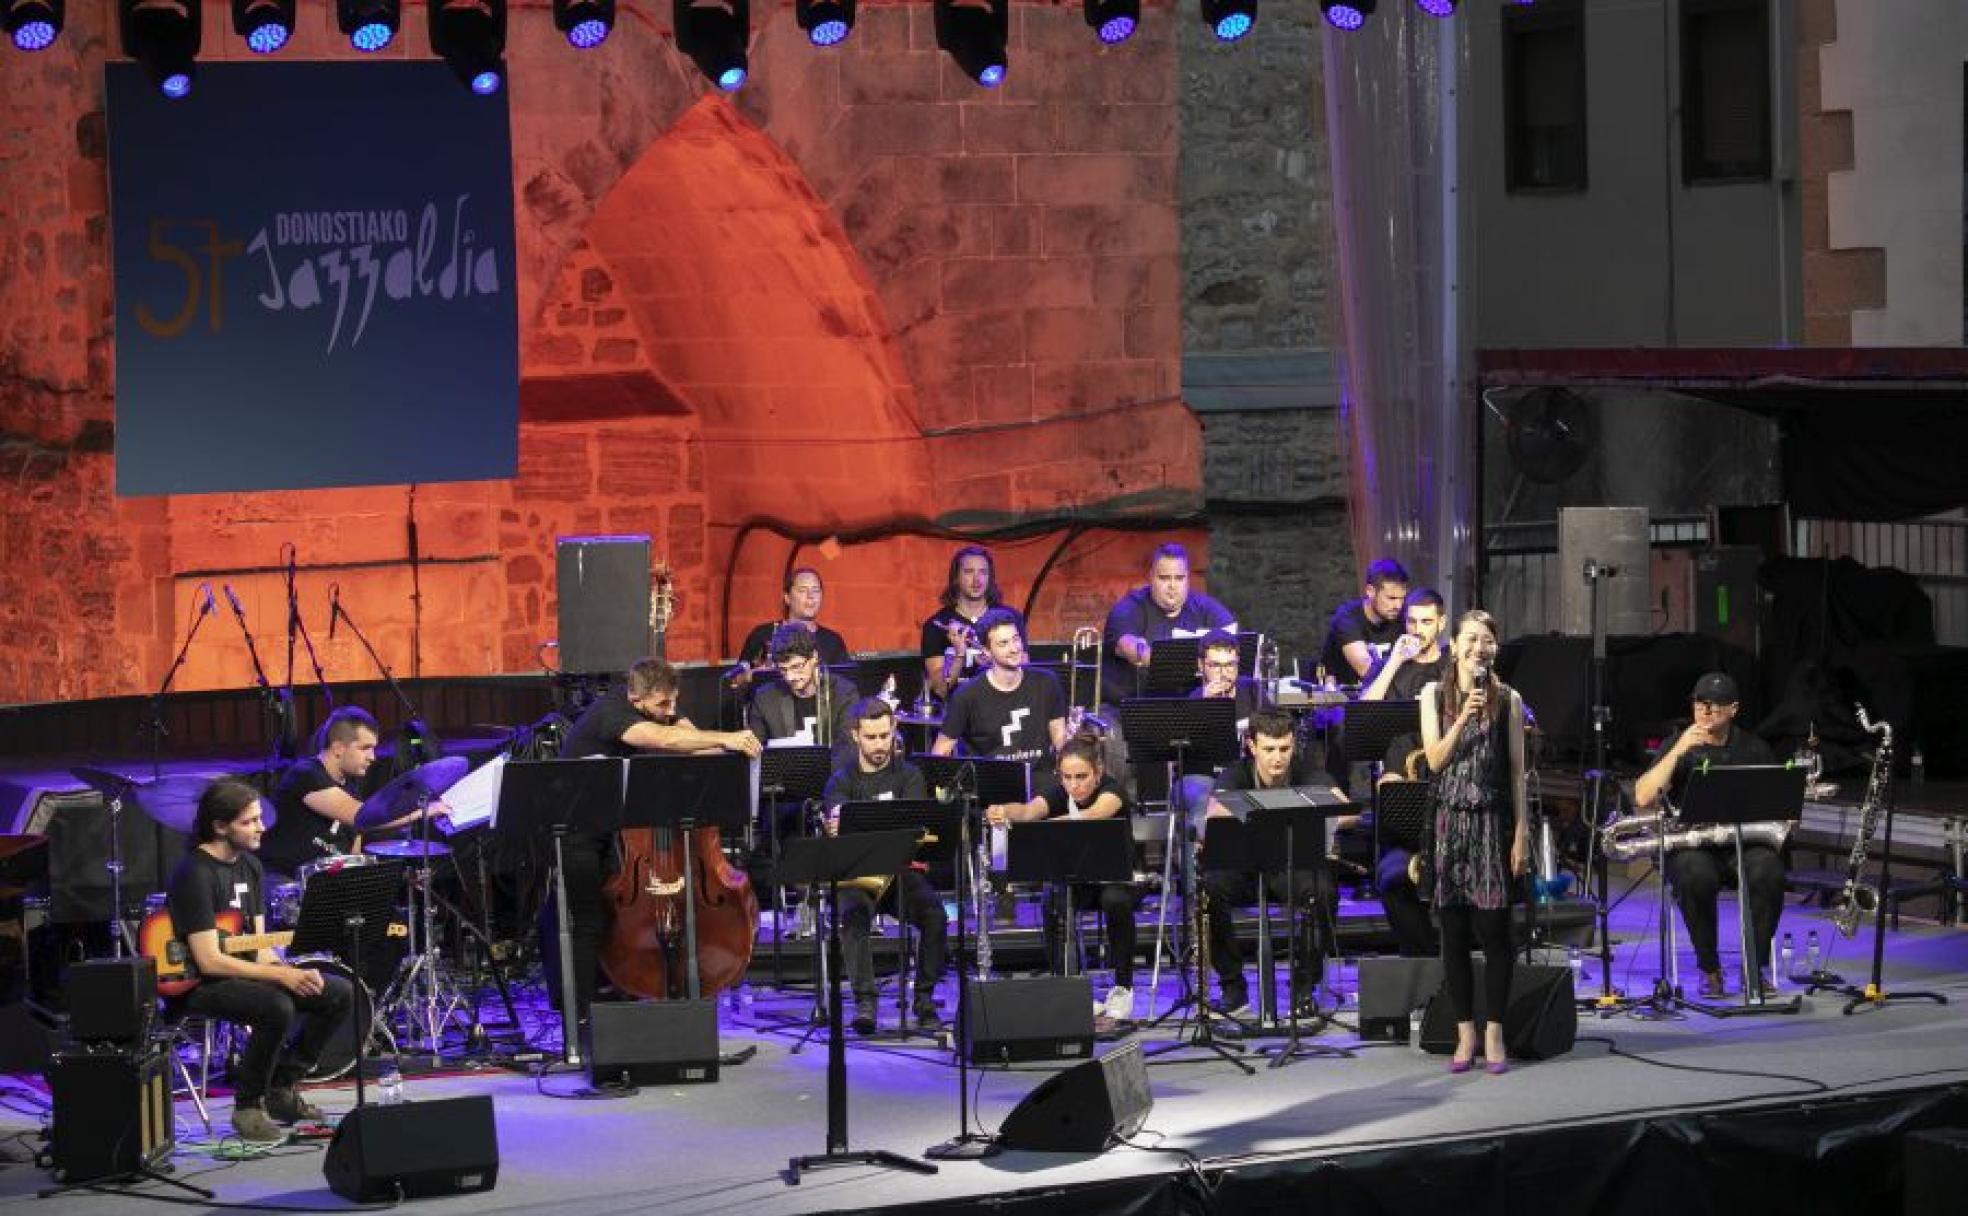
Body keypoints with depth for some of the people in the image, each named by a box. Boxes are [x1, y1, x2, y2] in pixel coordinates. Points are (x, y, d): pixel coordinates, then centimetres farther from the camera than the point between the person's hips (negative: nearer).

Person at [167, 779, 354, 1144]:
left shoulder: (249, 865, 9)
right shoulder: (195, 874, -19)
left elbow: (259, 947, 9)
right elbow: (209, 961, -24)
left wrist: (292, 970, -12)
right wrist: (281, 975, -24)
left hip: (247, 971, 9)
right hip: (200, 985, -9)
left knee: (340, 994, -2)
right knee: (277, 1006, -35)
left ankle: (281, 1089, 10)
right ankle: (248, 1106, -15)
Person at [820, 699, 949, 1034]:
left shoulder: (908, 775, 8)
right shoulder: (841, 781, 7)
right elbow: (837, 824, -13)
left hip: (903, 868, 1)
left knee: (934, 912, -27)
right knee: (853, 913, -33)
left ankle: (924, 998, -13)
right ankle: (864, 1000, -32)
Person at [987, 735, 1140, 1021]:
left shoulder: (1112, 790, -22)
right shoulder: (1058, 793, -12)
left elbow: (1092, 815, -46)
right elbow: (1030, 810, -34)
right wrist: (1003, 812, -59)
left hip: (1119, 877, -3)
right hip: (1076, 878, 3)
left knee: (1115, 901, -37)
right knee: (1054, 904, -31)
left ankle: (1123, 988, -19)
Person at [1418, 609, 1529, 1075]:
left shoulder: (1508, 700, 4)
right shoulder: (1435, 695, 6)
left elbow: (1517, 771, 3)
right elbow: (1435, 759, -4)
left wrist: (1522, 833, -3)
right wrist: (1464, 717, -16)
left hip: (1493, 821, -1)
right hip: (1449, 821, 1)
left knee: (1494, 929, -3)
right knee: (1454, 932, 3)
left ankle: (1493, 1034, 4)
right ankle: (1465, 1032, 10)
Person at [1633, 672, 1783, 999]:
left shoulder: (1754, 750, 11)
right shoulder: (1678, 746, 4)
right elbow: (1643, 798, -10)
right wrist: (1679, 750, -17)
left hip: (1745, 844, 2)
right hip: (1691, 846, -1)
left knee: (1768, 871, -33)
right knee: (1696, 876, -37)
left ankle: (1756, 966, -16)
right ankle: (1709, 969, -19)